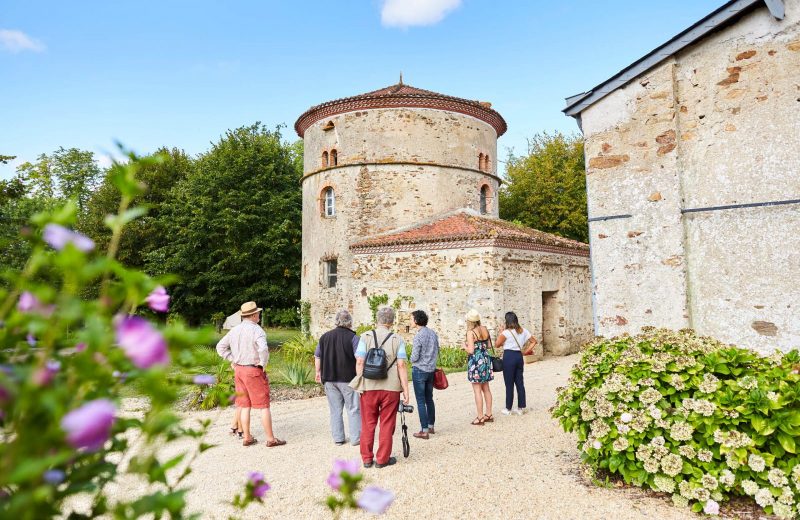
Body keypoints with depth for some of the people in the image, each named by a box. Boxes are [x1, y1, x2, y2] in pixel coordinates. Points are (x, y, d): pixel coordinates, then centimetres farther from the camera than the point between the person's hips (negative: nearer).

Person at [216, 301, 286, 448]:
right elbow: (263, 349, -32)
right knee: (264, 406, 1)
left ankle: (247, 438, 21)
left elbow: (220, 347, 13)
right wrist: (263, 364, -15)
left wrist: (233, 360, 10)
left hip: (238, 370, 7)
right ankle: (271, 439, 6)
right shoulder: (256, 330, -16)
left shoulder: (234, 330, 7)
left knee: (245, 405, 14)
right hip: (254, 371, -7)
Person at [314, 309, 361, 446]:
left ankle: (338, 438, 17)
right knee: (353, 409, 6)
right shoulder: (352, 337, -9)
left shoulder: (324, 336, 6)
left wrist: (318, 372, 23)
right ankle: (356, 438, 9)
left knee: (335, 409, 12)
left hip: (329, 378, 4)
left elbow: (317, 356, 13)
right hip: (348, 379, -4)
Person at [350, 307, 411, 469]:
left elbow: (359, 362, -5)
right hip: (391, 388, -1)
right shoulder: (397, 340, -2)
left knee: (367, 424, 13)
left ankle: (367, 459, 22)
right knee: (387, 425, 11)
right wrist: (405, 390, -3)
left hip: (369, 387, 1)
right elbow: (401, 366, -7)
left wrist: (359, 384, 7)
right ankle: (382, 459, 19)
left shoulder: (366, 337, -1)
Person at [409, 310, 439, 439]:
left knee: (421, 401, 0)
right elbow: (437, 352, 11)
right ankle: (431, 426, 26)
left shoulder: (418, 336, -18)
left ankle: (424, 431, 3)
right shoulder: (433, 334, 3)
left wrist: (411, 360, 3)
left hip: (419, 370, -7)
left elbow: (414, 357, -17)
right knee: (429, 399, 17)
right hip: (431, 370, 7)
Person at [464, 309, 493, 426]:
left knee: (477, 390, 1)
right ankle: (489, 414, 22)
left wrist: (465, 345, 1)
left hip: (476, 361, -7)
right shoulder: (485, 329, 3)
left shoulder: (470, 332, -15)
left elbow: (471, 350, -17)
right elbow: (488, 345, 11)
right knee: (486, 388, 15)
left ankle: (480, 417, 5)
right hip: (485, 359, 7)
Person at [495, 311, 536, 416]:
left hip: (509, 357, -6)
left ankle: (508, 409, 11)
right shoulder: (523, 331, 7)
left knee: (509, 384, 2)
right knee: (520, 383, 11)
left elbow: (498, 344, -7)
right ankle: (521, 408, 16)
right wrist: (526, 351, 8)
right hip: (519, 356, 6)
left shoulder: (506, 332, -12)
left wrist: (500, 332, 1)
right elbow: (534, 341, 11)